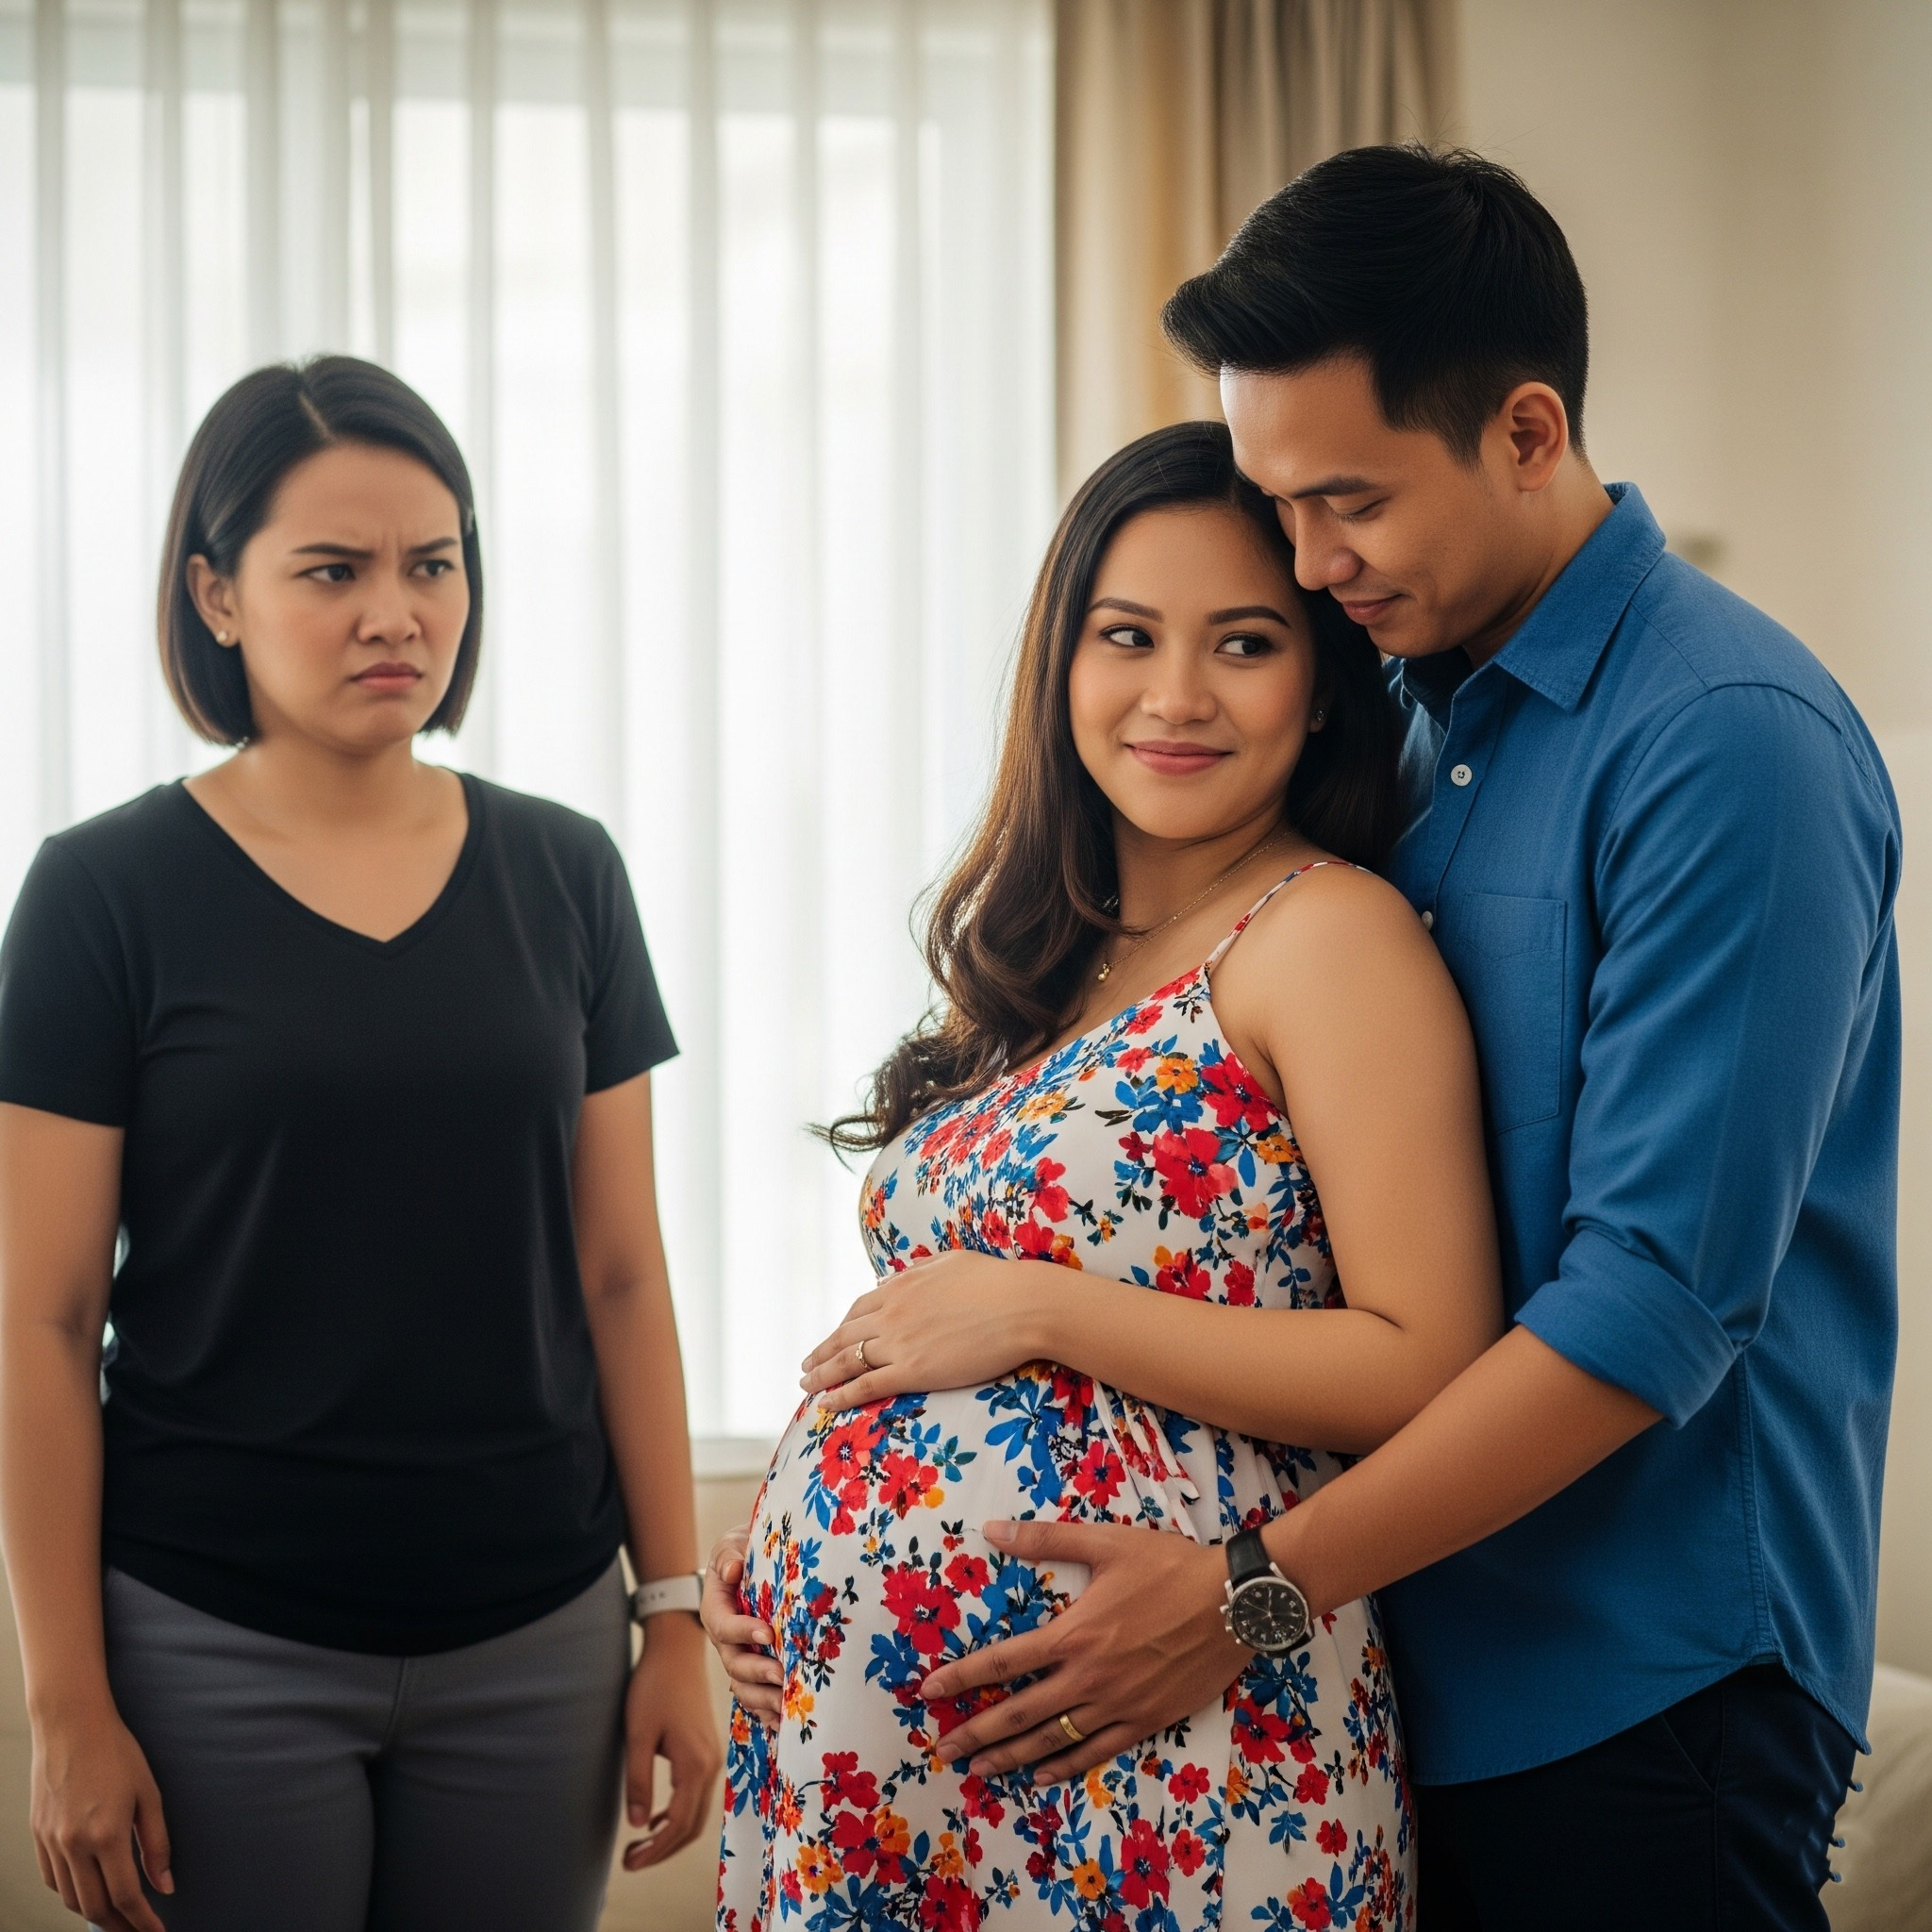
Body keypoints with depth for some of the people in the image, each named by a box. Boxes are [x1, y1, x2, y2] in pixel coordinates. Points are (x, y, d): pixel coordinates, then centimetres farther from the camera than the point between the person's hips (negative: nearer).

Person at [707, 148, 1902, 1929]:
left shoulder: (1729, 743, -15)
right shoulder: (1414, 719, 9)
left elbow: (1656, 1299, -21)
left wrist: (1250, 1592, -20)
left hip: (1638, 1690, -7)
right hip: (1414, 1657, 7)